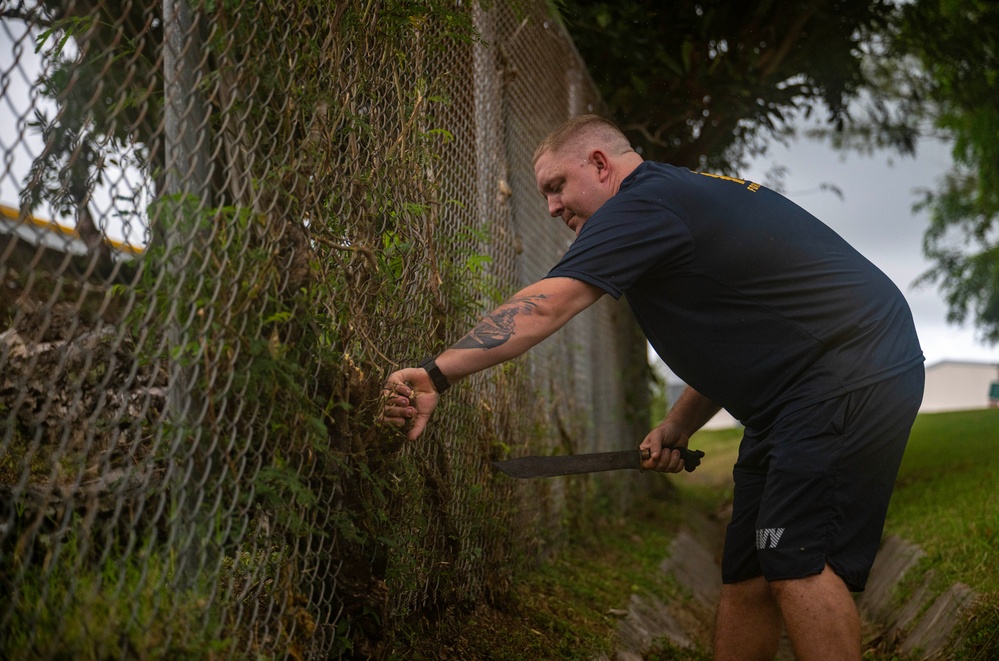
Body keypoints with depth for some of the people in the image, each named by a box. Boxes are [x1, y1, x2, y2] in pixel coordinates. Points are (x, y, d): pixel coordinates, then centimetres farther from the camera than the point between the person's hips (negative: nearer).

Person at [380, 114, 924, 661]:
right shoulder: (685, 196, 18)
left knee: (797, 563, -17)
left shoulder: (645, 203, -14)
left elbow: (543, 307, -25)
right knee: (746, 574, 7)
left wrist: (437, 373, -28)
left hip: (853, 374, -10)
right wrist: (677, 426, 12)